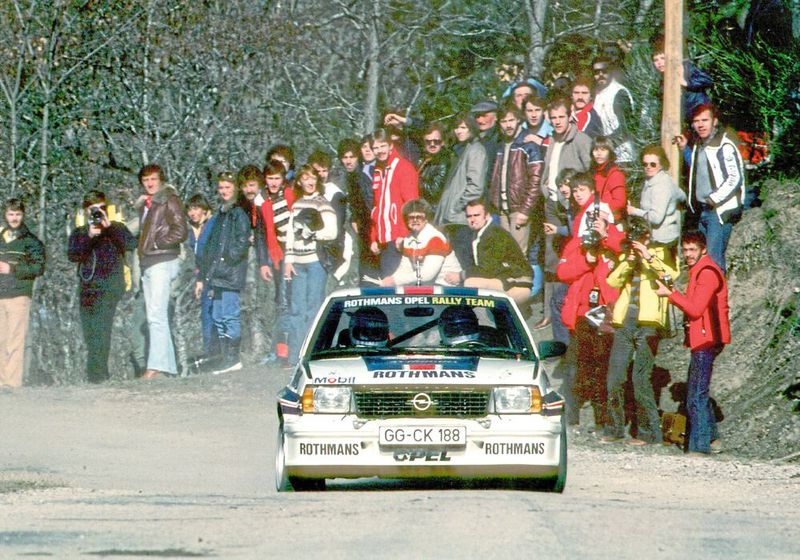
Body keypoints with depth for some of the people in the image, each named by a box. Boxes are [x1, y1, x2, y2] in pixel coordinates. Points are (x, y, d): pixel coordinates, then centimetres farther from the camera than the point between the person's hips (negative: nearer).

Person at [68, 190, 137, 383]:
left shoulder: (116, 229, 10)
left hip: (108, 288, -5)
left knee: (100, 331, -20)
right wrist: (89, 237, -12)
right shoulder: (79, 233, 17)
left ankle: (96, 373, -26)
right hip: (87, 288, 5)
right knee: (89, 334, 3)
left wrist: (109, 226, -13)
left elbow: (131, 244, -9)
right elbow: (72, 255, 0)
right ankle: (100, 374, 10)